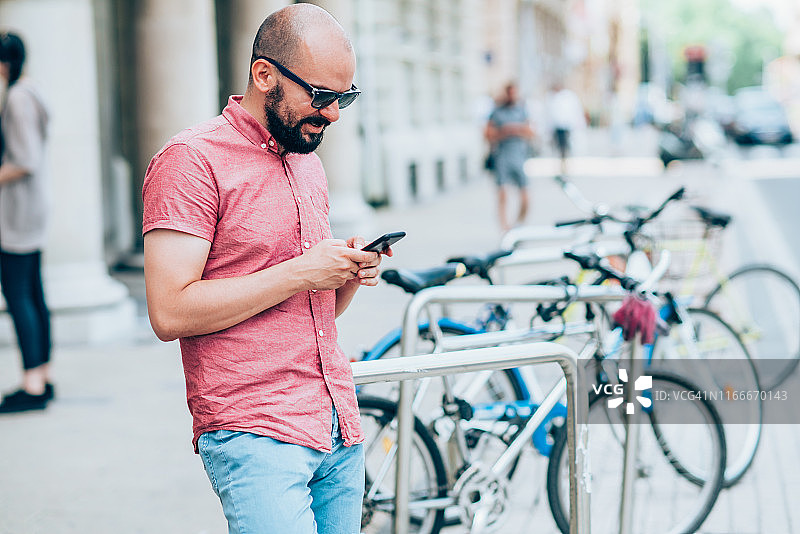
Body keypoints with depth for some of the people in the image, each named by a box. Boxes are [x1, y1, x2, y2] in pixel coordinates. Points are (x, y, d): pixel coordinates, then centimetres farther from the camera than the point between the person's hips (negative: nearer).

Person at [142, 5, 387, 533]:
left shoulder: (309, 164, 18)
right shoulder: (193, 159, -8)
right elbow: (170, 313, -17)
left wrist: (350, 275, 2)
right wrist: (300, 273, -15)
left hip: (340, 430, 7)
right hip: (253, 435, -7)